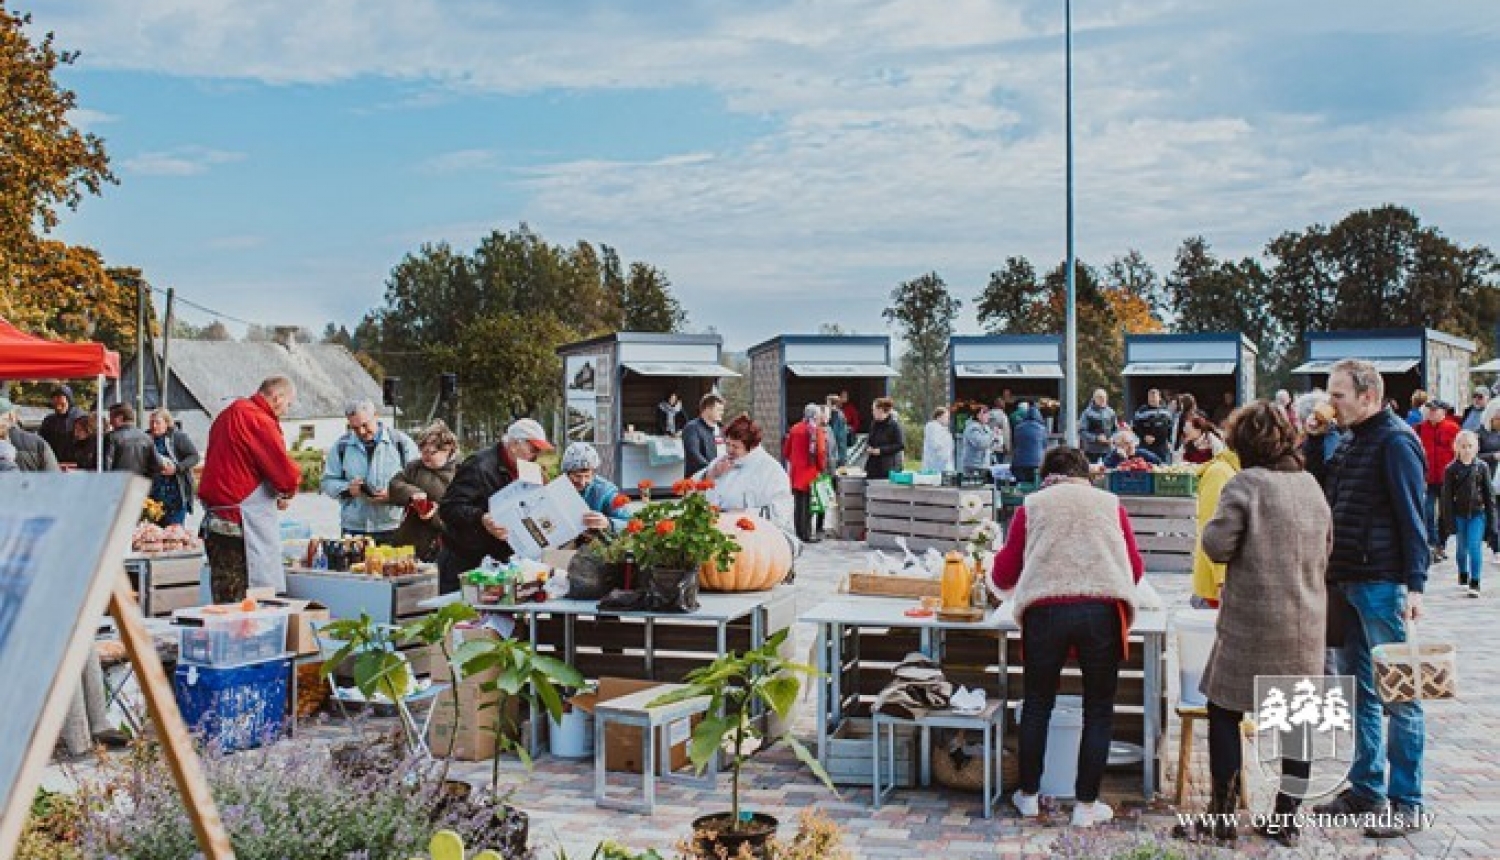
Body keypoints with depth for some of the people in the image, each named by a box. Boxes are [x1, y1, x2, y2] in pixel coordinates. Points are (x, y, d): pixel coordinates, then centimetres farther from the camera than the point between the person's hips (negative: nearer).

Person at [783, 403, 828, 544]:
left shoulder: (795, 429, 9)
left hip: (795, 473, 6)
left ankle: (798, 532, 20)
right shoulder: (815, 431, -10)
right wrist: (821, 468, -2)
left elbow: (786, 451, 14)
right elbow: (820, 452, -15)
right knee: (806, 504, -2)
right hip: (810, 472, -6)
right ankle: (805, 535, -1)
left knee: (798, 502, 14)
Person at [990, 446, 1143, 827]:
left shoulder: (1031, 505, 14)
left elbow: (1004, 575, 14)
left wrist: (999, 582, 36)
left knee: (1037, 704, 16)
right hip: (1103, 610, 0)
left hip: (1046, 610, 0)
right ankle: (1086, 804, 14)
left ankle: (1028, 795, 25)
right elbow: (1136, 568, 14)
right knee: (1099, 710, 11)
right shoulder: (1110, 504, 15)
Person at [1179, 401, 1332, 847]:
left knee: (1224, 711, 9)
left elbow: (1217, 545, -14)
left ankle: (1223, 814, 11)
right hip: (1307, 622, 6)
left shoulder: (1244, 485, -12)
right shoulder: (1310, 484, 7)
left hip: (1253, 622, -5)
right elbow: (1326, 550, 15)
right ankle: (1286, 819, 18)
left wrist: (1213, 525, 4)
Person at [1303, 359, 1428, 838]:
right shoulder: (1351, 441, 15)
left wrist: (1415, 584, -20)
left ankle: (1406, 802, 5)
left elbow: (1411, 516, -15)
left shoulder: (1395, 441, -11)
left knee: (1396, 695, -2)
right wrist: (1313, 438, 7)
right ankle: (1366, 789, 22)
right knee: (1359, 690, 13)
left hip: (1381, 583, -9)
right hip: (1346, 582, 9)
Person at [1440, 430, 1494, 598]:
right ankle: (1463, 575, 37)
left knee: (1475, 546, -8)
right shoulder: (1451, 469, -5)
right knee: (1462, 546, 15)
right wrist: (1449, 520, -7)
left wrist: (1491, 517, 0)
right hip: (1459, 514, 1)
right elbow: (1447, 496, -4)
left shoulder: (1482, 467, -3)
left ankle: (1475, 583, -4)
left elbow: (1489, 493, 2)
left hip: (1477, 514, -1)